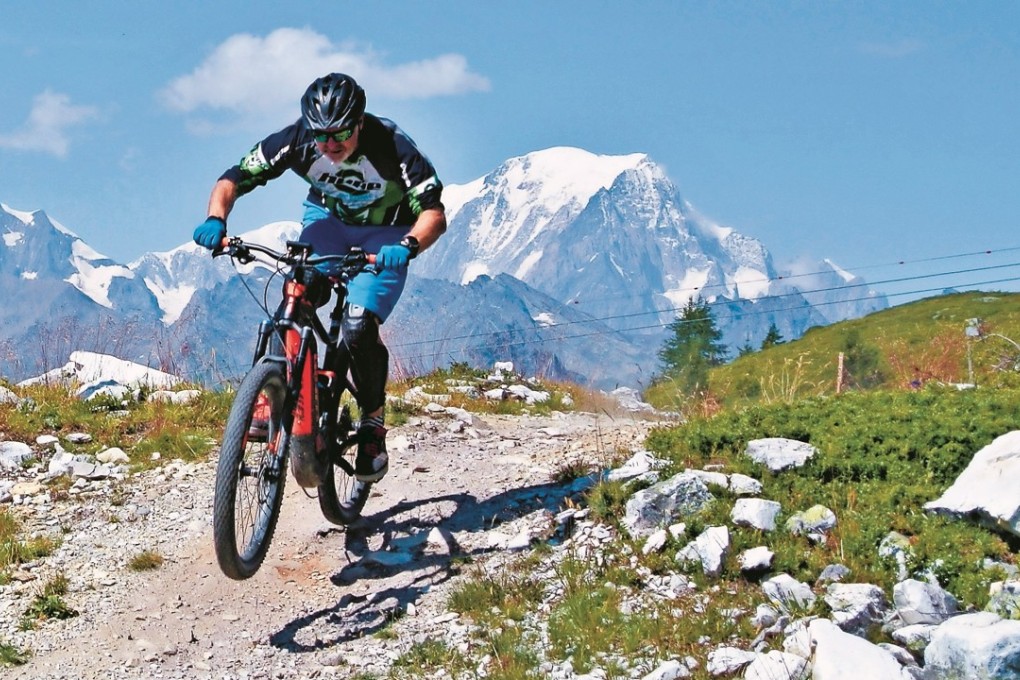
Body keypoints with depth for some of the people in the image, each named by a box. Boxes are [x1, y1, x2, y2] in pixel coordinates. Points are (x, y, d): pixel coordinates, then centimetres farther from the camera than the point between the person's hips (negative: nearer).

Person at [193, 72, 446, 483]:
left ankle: (373, 423, 2)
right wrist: (215, 220, -42)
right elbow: (233, 179, -21)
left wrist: (407, 246, -56)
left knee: (359, 329, -21)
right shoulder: (296, 140, -25)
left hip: (384, 235, -3)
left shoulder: (391, 145, -32)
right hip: (327, 220, 3)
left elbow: (434, 212, -36)